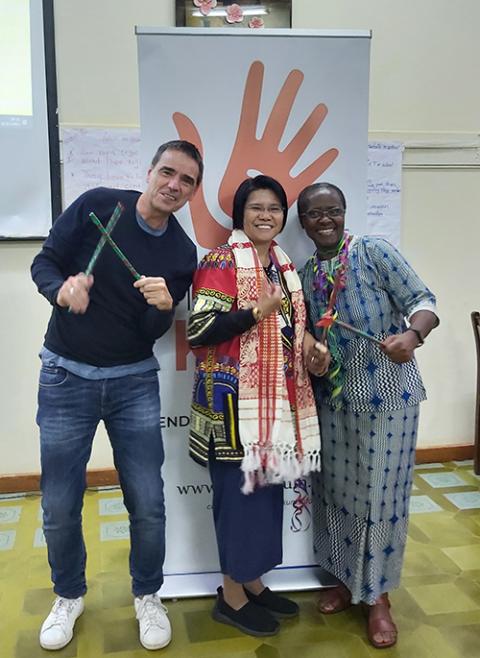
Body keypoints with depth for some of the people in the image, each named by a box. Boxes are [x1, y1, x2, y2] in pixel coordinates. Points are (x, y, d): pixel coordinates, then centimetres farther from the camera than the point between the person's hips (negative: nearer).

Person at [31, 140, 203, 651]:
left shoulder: (182, 253, -1)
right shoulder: (97, 205, -8)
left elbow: (153, 332, -2)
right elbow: (44, 263, -4)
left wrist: (163, 306, -24)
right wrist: (62, 290, -26)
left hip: (134, 382, 2)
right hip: (66, 377, -1)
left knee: (148, 502, 2)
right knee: (59, 506, 6)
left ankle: (147, 596, 29)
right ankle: (69, 596, 34)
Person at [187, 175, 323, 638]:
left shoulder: (284, 266, 14)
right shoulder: (221, 262, -10)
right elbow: (198, 331, -17)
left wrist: (308, 344, 4)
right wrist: (254, 313, -25)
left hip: (276, 395, 8)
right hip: (235, 396, -8)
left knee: (267, 486, 14)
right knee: (240, 489, 0)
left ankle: (252, 580, 32)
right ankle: (232, 596, 18)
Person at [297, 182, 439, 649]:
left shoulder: (374, 251, -8)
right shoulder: (304, 274, 6)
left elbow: (422, 301, -12)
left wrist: (412, 335, -32)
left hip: (388, 393, -4)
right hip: (333, 397, 5)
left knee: (382, 494, 3)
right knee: (337, 490, 13)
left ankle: (377, 595, 24)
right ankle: (345, 579, 35)